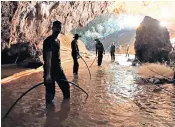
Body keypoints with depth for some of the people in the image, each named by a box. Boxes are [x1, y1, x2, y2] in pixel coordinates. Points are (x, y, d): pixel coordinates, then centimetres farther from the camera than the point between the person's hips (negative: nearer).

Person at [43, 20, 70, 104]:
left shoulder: (58, 41, 12)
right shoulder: (48, 41, -16)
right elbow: (48, 58, -27)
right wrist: (48, 74, -34)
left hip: (58, 68, 9)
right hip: (50, 69, -9)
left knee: (66, 87, 17)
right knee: (50, 92, -2)